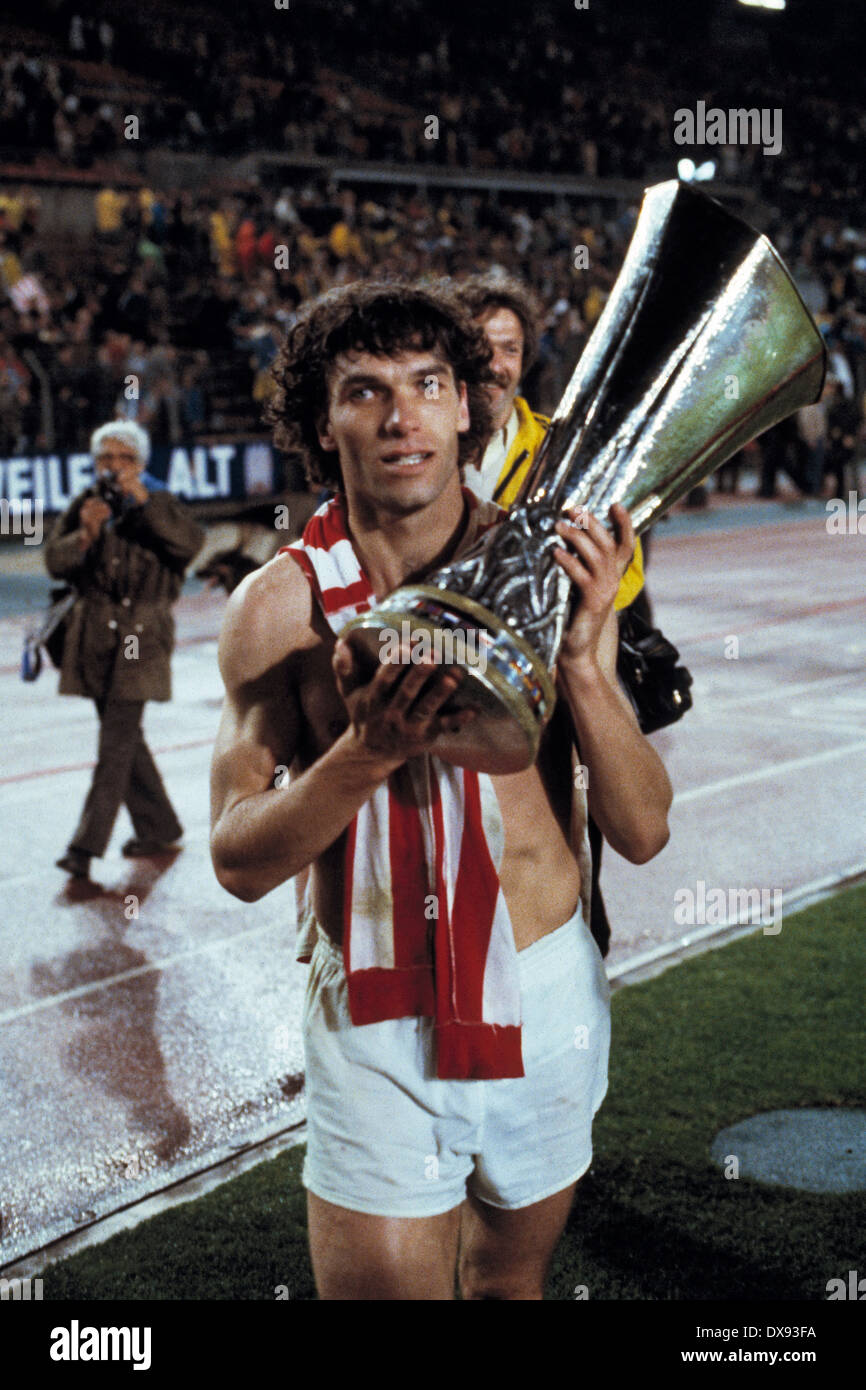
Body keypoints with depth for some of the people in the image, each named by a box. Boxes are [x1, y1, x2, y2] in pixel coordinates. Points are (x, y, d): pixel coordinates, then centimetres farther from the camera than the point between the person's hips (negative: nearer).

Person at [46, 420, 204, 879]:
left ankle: (87, 844, -11)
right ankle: (158, 826, 28)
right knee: (124, 736, 12)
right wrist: (84, 536, -21)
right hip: (95, 635, 5)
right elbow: (54, 560, -2)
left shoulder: (157, 504, -2)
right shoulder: (84, 505, 6)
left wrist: (142, 500, -26)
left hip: (141, 636, -5)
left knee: (117, 741, -11)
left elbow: (189, 542, -20)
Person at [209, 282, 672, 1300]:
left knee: (511, 1280, 22)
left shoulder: (549, 572, -6)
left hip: (548, 1002, 2)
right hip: (375, 1026, -2)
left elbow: (643, 832, -8)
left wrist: (582, 658, -22)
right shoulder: (281, 605, -9)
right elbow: (238, 862, -11)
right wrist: (367, 754, -27)